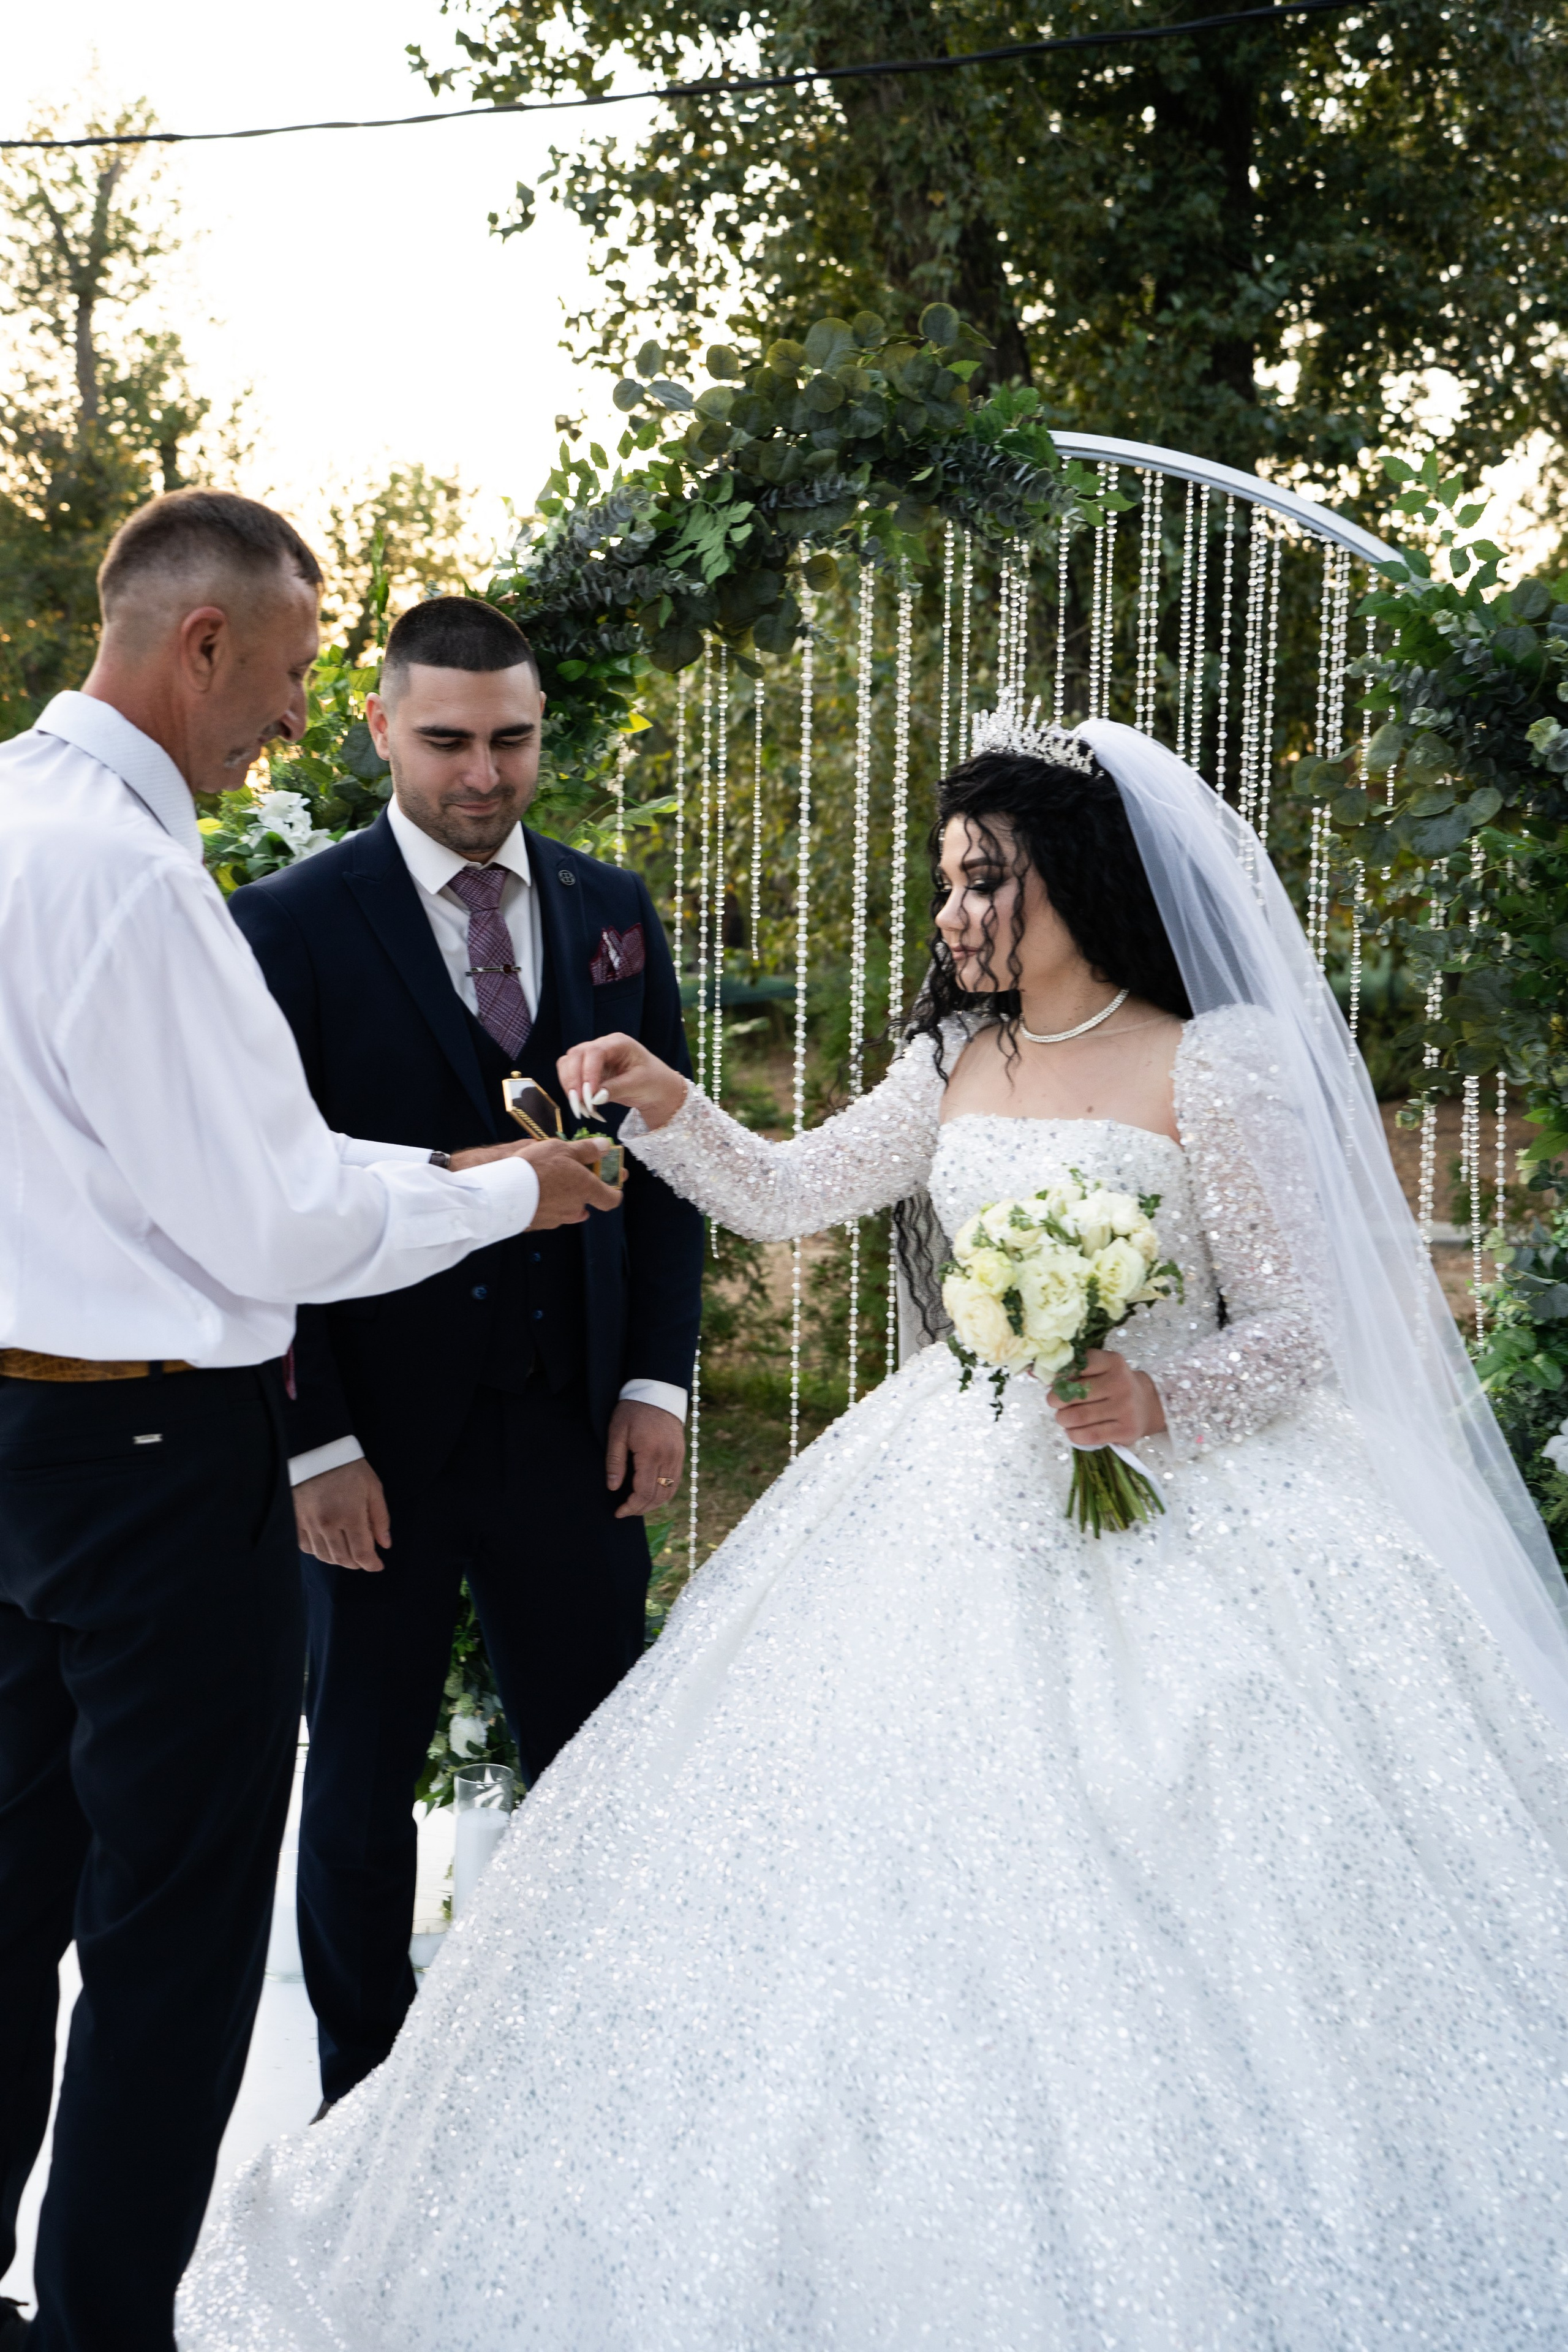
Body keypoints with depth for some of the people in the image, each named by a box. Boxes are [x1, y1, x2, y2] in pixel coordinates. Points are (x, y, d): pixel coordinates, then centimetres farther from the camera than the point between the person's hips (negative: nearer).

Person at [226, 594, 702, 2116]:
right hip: (376, 1438, -3)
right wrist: (312, 1445, -13)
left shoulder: (611, 911, 6)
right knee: (361, 1780, 12)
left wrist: (657, 1379, 2)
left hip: (575, 1425, 3)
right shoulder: (292, 924, -7)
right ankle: (362, 2095, 27)